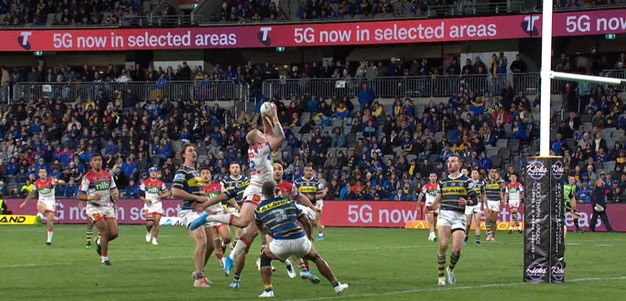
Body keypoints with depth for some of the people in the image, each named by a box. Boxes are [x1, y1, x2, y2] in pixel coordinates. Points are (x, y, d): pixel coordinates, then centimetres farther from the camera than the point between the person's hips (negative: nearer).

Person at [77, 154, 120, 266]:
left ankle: (99, 241, 29)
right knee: (105, 231, -17)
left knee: (114, 233, -4)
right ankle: (104, 258, -3)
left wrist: (115, 195, -5)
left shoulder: (108, 175, 10)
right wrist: (91, 198, -30)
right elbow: (80, 196, -11)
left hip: (108, 206, 5)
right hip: (94, 207, -5)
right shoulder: (87, 177, -8)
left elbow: (114, 190, 19)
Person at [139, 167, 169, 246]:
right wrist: (145, 200, -13)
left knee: (156, 223, -4)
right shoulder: (145, 183, 3)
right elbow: (140, 195, 5)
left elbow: (166, 193, 10)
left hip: (158, 204, 2)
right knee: (149, 223, -14)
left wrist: (162, 195, -12)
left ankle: (154, 239, 7)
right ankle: (149, 232, 18)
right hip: (148, 205, -2)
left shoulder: (161, 183, 8)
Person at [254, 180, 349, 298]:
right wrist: (309, 236, 37)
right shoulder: (288, 201, 16)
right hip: (300, 239, 2)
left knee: (265, 257, 27)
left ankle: (268, 290, 14)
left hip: (281, 243, -2)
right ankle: (336, 285, 31)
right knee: (316, 258, 28)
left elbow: (260, 226, 29)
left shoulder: (259, 208, 11)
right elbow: (306, 222, 20)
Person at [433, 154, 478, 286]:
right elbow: (438, 200, 19)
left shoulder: (466, 181, 5)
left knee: (457, 249, -10)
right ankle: (441, 276, -5)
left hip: (459, 216, -1)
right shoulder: (443, 181, 15)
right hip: (444, 214, 1)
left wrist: (467, 202, -16)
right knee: (443, 245, -16)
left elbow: (475, 200, 5)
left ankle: (451, 269, 21)